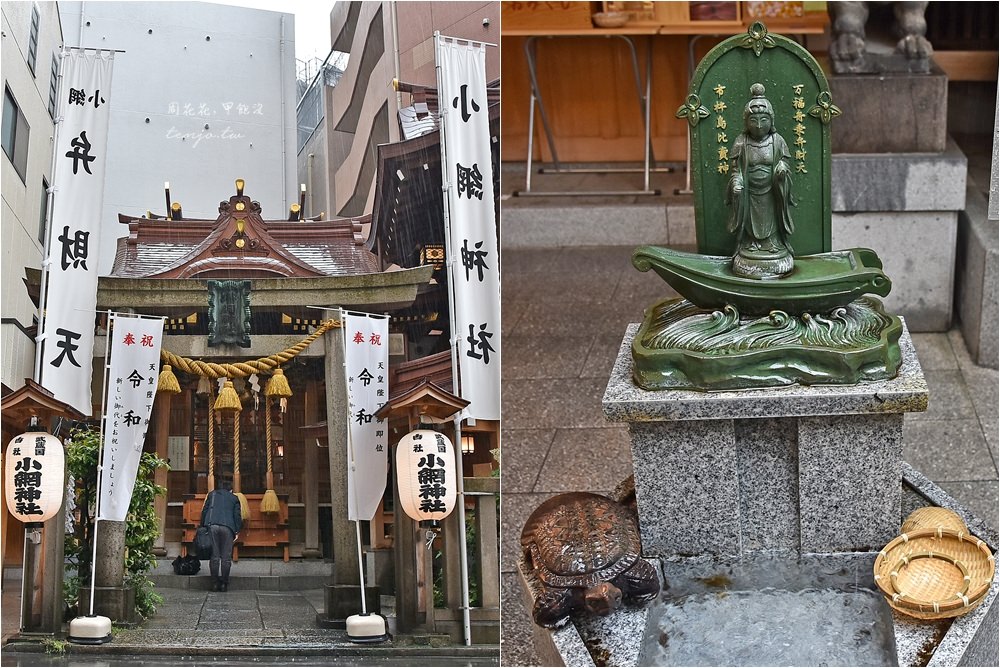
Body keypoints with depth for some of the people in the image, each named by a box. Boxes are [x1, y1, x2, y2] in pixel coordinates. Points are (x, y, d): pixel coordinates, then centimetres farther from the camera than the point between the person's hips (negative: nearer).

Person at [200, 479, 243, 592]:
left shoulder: (212, 494, 21)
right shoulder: (234, 498, 18)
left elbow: (204, 510, 14)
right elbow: (237, 515, 9)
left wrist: (202, 526, 14)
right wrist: (237, 531, 9)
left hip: (212, 525, 1)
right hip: (227, 527, -1)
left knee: (214, 556, 1)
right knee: (226, 557, 1)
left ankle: (215, 583, -1)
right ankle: (224, 584, -1)